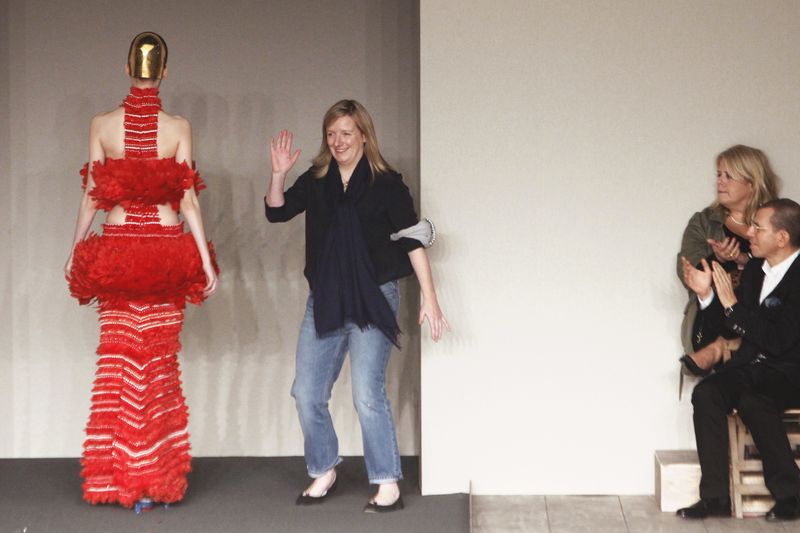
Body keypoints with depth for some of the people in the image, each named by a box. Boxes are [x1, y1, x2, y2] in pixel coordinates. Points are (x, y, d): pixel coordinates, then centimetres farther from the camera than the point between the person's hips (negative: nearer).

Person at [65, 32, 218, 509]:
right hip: (166, 252, -1)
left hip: (115, 250, 1)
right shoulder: (178, 128, -4)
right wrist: (207, 263, -1)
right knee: (160, 365, 6)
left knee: (118, 364, 7)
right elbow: (188, 201, -6)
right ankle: (156, 479, 9)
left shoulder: (102, 125, -1)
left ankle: (118, 476, 9)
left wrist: (74, 252, 12)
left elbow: (91, 197, 1)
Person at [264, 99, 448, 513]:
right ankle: (323, 473, 24)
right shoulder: (316, 181, 7)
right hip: (324, 301, 5)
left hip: (373, 301, -5)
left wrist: (429, 299, -11)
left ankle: (388, 484, 0)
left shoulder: (386, 184, -5)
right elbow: (276, 212, 5)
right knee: (307, 394, 5)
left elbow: (413, 242, -6)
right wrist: (279, 174, -11)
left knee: (368, 395, -11)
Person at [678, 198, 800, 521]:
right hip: (751, 367, 7)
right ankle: (715, 496, -20)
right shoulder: (755, 269, 10)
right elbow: (723, 328, 15)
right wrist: (705, 295, -3)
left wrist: (732, 304, -20)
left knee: (752, 400, -35)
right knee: (706, 393, -21)